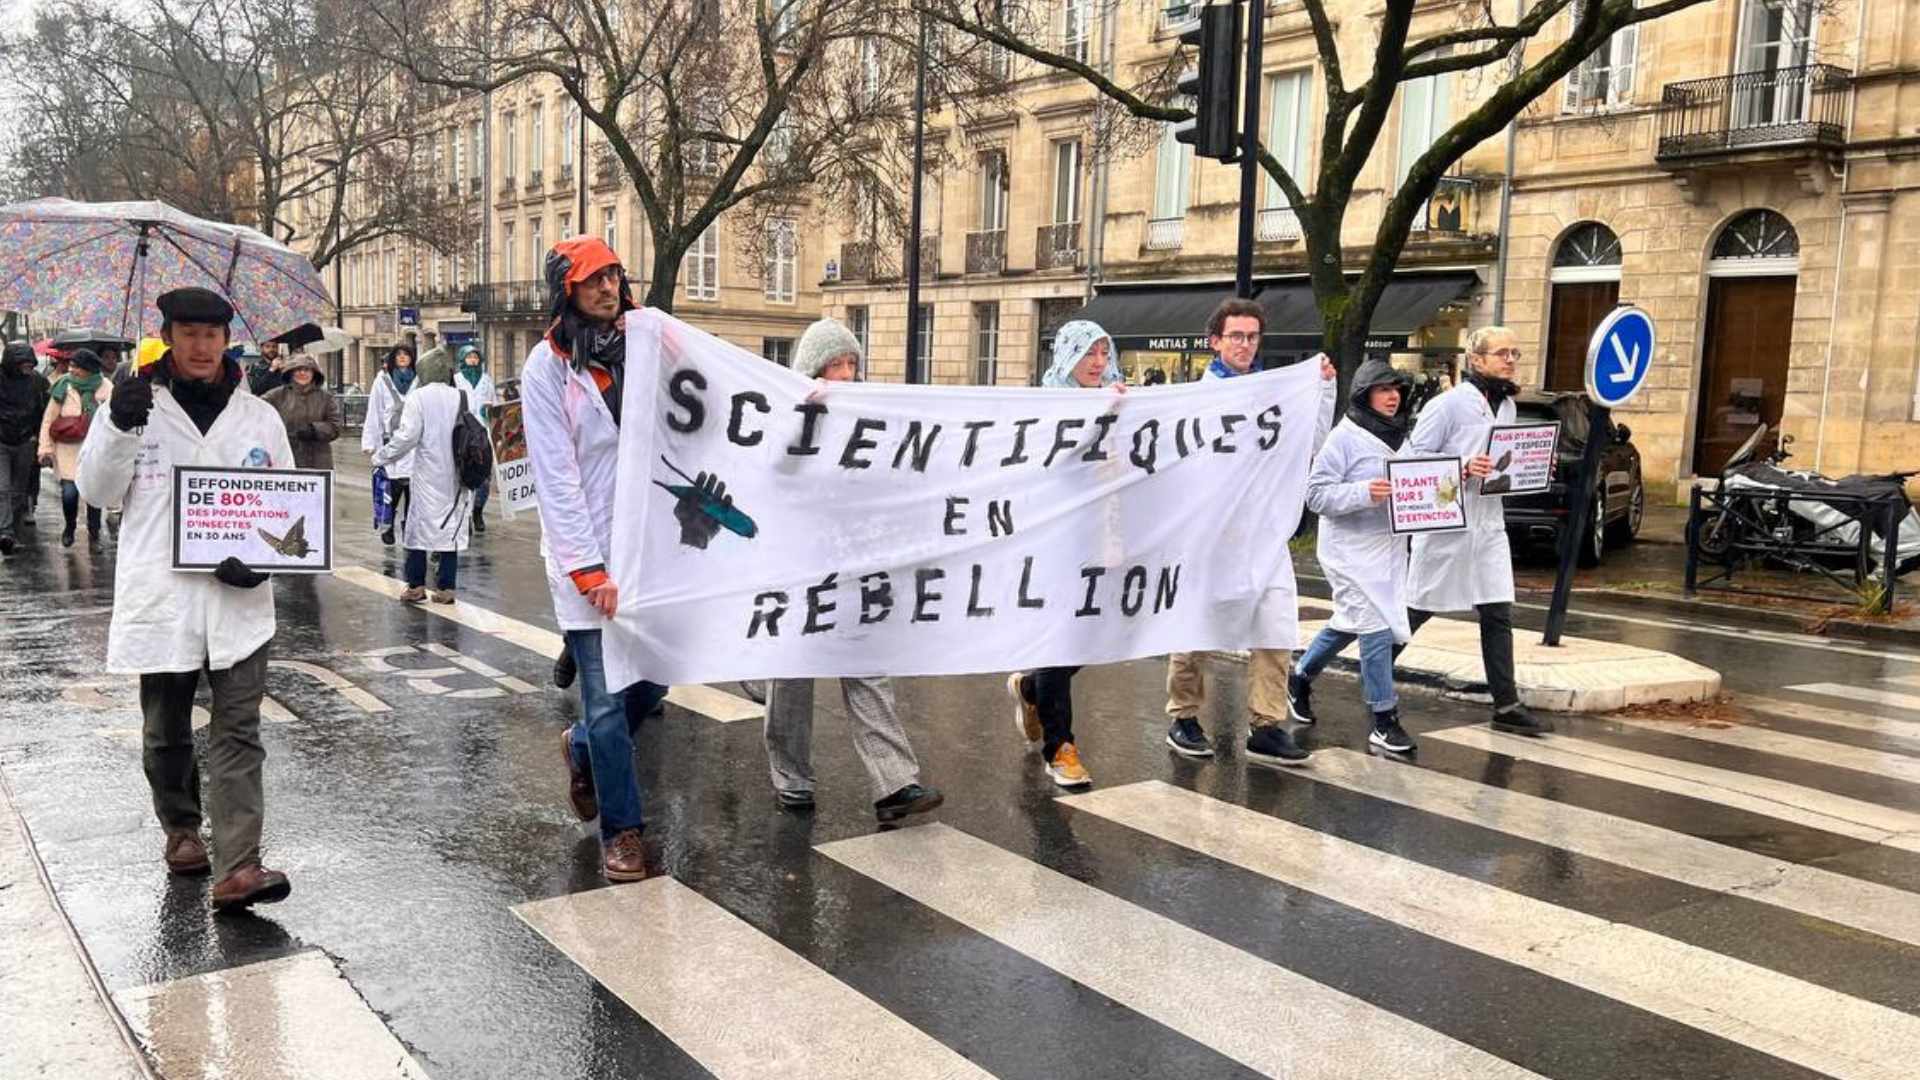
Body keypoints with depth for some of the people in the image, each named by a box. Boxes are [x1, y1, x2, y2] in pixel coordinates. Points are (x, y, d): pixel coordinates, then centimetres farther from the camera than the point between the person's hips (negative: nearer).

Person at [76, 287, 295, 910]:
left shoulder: (260, 418, 6)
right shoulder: (137, 406, 3)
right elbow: (96, 492, -1)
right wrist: (118, 428, -18)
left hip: (238, 601, 0)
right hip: (161, 599, 0)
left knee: (238, 734, -5)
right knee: (166, 731, 15)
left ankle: (237, 868, -8)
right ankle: (181, 830, 37)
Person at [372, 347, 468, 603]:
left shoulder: (418, 397, -7)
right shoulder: (460, 397, 3)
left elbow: (407, 436, -11)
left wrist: (381, 456, 1)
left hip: (428, 474, -3)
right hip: (455, 475, 3)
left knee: (419, 524, 7)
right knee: (451, 528, 6)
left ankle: (416, 585, 9)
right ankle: (446, 587, 7)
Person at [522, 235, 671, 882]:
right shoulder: (548, 365, -6)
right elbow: (557, 477, -11)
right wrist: (590, 569, -14)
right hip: (586, 553, -5)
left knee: (654, 677, 10)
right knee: (607, 699, -1)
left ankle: (583, 747, 39)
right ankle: (621, 828, 14)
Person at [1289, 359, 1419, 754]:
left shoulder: (1399, 436, 11)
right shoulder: (1345, 437, -12)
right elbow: (1317, 494, -16)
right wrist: (1364, 493, -28)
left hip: (1388, 548, 8)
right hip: (1352, 549, -8)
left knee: (1349, 625, 18)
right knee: (1376, 629, -10)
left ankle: (1300, 678, 39)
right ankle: (1384, 721, -2)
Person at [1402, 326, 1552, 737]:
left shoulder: (1507, 406, 12)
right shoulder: (1449, 403, -11)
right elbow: (1415, 455, -14)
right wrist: (1462, 468, -26)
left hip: (1489, 526, 7)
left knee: (1498, 616, 3)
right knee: (1418, 609, 5)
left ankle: (1506, 706, 6)